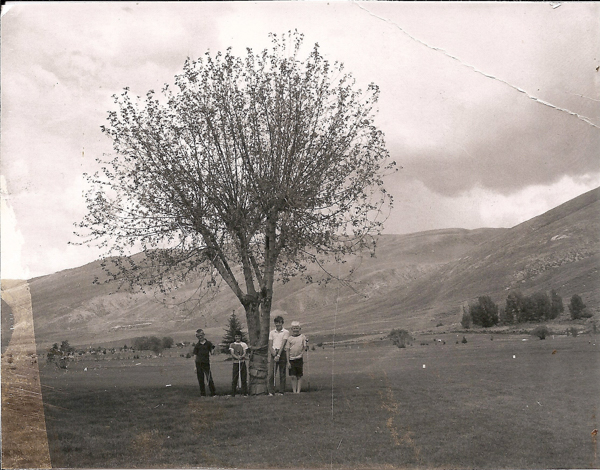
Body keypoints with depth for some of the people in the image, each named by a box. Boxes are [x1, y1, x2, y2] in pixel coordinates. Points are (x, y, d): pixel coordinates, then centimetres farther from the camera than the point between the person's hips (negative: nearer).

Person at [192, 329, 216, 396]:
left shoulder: (208, 343, 3)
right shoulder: (197, 345, 8)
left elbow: (212, 351, 10)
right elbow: (195, 356, 9)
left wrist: (211, 353, -15)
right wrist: (195, 367, 6)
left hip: (206, 363, -2)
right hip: (199, 363, 2)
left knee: (209, 379, -5)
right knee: (200, 380, 4)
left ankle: (213, 393, 1)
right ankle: (203, 394, 12)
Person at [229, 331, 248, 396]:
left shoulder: (244, 344, 8)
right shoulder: (232, 345, 9)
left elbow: (244, 353, -1)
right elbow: (232, 354, -2)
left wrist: (241, 356, -24)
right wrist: (237, 357, -23)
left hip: (242, 362, 0)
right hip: (235, 362, 0)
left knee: (243, 377, -2)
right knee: (234, 378, -3)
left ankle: (244, 393, 3)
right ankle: (233, 393, 2)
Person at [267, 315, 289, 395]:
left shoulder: (286, 332, 3)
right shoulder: (272, 332, 14)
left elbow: (283, 344, -7)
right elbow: (270, 345, 8)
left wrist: (278, 355, -16)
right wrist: (274, 354, -8)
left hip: (282, 353, -2)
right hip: (273, 353, 2)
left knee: (282, 374, 1)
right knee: (271, 373, -6)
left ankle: (281, 391, 6)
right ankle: (270, 391, -4)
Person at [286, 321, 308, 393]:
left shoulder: (303, 337, 4)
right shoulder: (289, 338, 5)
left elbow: (305, 347, 3)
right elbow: (288, 350, 4)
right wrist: (288, 362, 0)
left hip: (299, 359, 0)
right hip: (291, 359, 1)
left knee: (299, 376, 3)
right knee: (293, 377, 0)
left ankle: (298, 391, 7)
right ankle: (294, 391, 6)